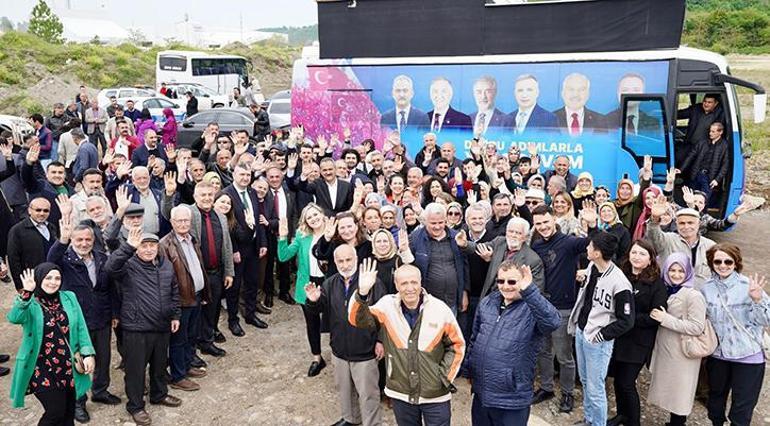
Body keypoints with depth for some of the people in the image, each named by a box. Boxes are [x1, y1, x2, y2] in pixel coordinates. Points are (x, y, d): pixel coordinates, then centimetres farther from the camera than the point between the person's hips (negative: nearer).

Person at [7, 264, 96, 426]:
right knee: (56, 412, -5)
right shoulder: (29, 303, -7)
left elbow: (81, 327, 4)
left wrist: (88, 353, -5)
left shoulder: (69, 298, 4)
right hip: (44, 370, -4)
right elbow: (14, 318, -29)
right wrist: (26, 293, -40)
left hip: (69, 367, 4)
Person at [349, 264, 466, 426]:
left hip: (436, 394, -2)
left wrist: (446, 376, -4)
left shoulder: (440, 309, -10)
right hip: (401, 393, 2)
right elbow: (359, 320, -16)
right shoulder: (387, 305, -7)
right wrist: (362, 293, -33)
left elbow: (456, 344, 0)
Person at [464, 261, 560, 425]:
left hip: (512, 401, -5)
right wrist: (470, 369, 20)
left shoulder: (532, 309, -17)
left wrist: (529, 291, -47)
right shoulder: (487, 303, 2)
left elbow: (553, 322, -40)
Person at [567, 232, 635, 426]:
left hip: (597, 340, -8)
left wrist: (601, 335, -14)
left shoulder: (619, 283, -23)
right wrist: (576, 323, 12)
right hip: (580, 332, 8)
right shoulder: (591, 268, 0)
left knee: (595, 389, 1)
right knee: (585, 381, 21)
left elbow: (626, 321, -17)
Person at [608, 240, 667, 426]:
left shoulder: (656, 284, -10)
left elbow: (656, 317, -14)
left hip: (638, 342, -5)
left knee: (627, 383, -1)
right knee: (618, 379, 14)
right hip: (618, 337, 5)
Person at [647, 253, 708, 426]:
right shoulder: (665, 291, 6)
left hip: (682, 355, -7)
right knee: (669, 391, 15)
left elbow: (697, 327, -21)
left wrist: (666, 319, -22)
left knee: (679, 394, 5)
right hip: (664, 351, 7)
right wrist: (657, 316, 3)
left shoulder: (693, 296, -15)